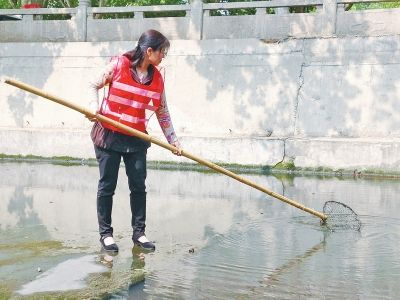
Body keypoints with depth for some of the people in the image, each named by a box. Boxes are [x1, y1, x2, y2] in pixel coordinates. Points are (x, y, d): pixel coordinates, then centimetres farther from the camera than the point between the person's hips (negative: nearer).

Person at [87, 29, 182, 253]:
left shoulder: (157, 78, 3)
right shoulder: (119, 65, -9)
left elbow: (163, 112, 8)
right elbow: (94, 85, 1)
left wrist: (172, 139, 6)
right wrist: (94, 106, -17)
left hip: (137, 139, 4)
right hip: (109, 134, -4)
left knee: (139, 186, 4)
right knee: (107, 186, 3)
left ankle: (139, 232, 16)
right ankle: (106, 233, 13)